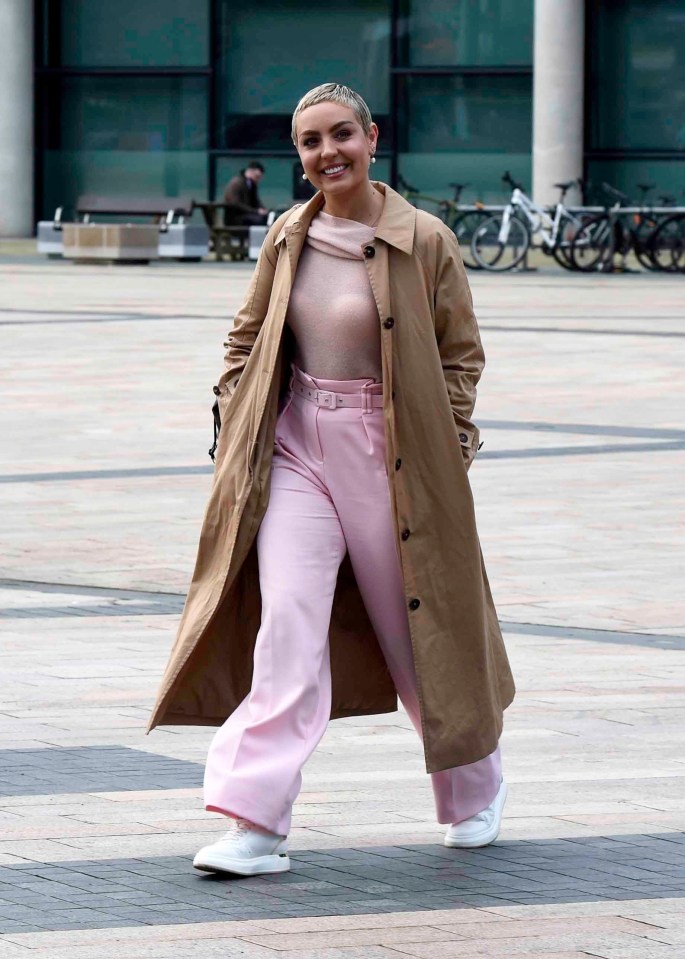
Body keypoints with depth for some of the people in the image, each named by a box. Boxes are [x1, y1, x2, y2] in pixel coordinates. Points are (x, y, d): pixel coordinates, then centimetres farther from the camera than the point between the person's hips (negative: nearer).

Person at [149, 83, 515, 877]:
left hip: (388, 455, -3)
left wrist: (448, 448, -7)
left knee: (415, 629, 9)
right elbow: (248, 338, 17)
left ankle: (476, 786, 36)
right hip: (296, 448, 3)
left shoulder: (424, 242, -7)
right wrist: (232, 423, 7)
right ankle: (255, 827, -15)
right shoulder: (287, 238, 4)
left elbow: (461, 355, 0)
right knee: (285, 620, -12)